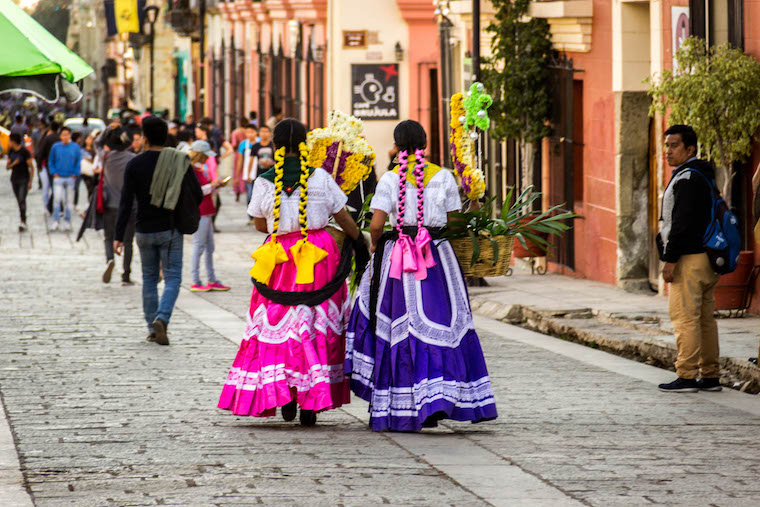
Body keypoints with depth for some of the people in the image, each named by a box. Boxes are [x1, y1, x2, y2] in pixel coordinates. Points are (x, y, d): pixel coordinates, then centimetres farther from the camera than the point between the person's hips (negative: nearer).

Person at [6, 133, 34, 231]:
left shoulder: (25, 152, -12)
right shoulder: (11, 152, 5)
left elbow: (31, 167, -9)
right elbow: (7, 167, 9)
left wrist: (30, 182, -14)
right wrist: (13, 164, -14)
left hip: (24, 180, -6)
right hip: (14, 179, 6)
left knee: (22, 200, -17)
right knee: (19, 201, 7)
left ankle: (23, 222, -23)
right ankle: (24, 223, 13)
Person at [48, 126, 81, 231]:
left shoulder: (75, 147, 1)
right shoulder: (55, 147, 1)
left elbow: (78, 162, 7)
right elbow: (51, 162, 9)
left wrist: (75, 174, -2)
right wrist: (54, 173, -1)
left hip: (70, 178, 1)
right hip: (58, 178, -1)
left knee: (69, 201, 5)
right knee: (57, 199, -12)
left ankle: (67, 222, 14)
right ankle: (56, 221, -6)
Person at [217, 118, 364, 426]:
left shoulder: (265, 182, -3)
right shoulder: (321, 178, -4)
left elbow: (260, 224, 7)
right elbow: (343, 219, 6)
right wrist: (359, 239, 24)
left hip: (280, 259, 0)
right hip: (319, 255, 0)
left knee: (277, 324, 8)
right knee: (316, 326, 5)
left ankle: (281, 393, -4)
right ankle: (311, 401, 3)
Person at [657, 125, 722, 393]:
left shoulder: (686, 178, -13)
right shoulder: (703, 176, 20)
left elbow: (682, 222, -20)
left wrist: (670, 259, -18)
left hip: (689, 259, -10)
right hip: (706, 257, 10)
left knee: (685, 317, -9)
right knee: (705, 318, 11)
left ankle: (687, 376, -11)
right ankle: (710, 376, 12)